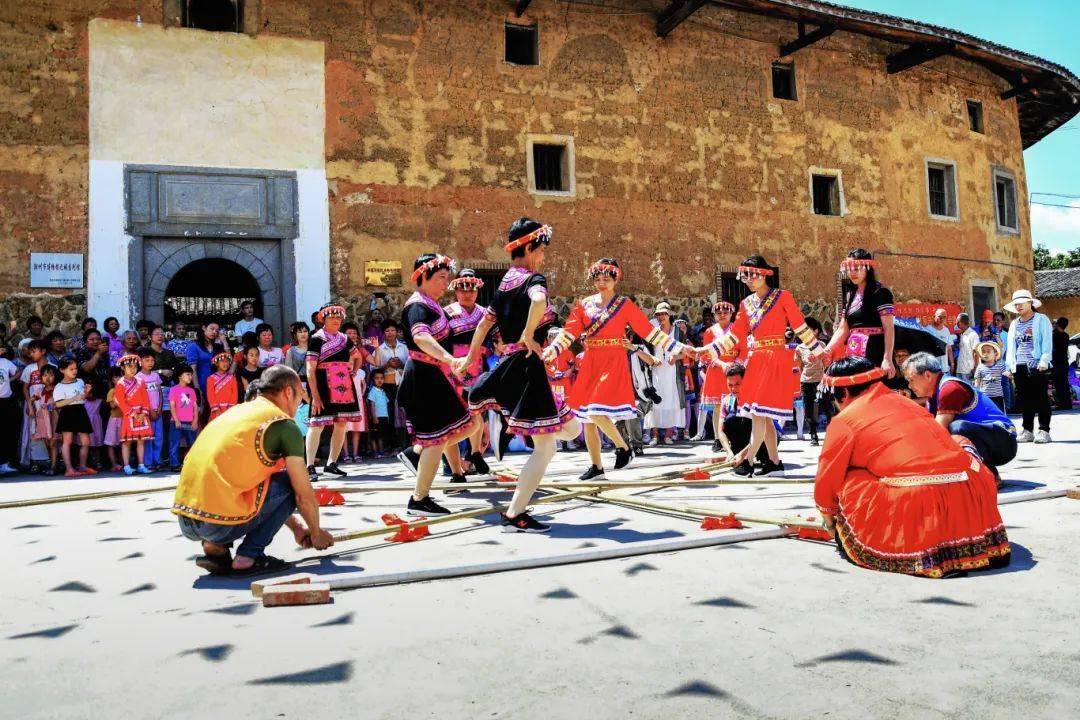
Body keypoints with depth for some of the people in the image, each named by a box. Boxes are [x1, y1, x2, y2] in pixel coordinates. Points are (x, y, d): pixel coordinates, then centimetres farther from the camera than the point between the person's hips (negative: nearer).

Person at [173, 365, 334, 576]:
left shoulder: (237, 410, 23)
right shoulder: (285, 425, -2)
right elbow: (304, 495, 2)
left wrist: (296, 527, 37)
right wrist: (316, 533, 22)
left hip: (184, 522, 8)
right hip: (221, 524, -8)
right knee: (290, 482, 8)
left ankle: (215, 548, 11)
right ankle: (249, 556, 1)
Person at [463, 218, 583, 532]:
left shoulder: (505, 282, 14)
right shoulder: (533, 278, -10)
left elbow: (485, 322, 24)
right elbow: (539, 301, -36)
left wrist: (470, 358, 34)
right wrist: (528, 335, -21)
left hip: (507, 365, 9)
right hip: (527, 366, -9)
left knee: (571, 429, 21)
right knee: (545, 448, -2)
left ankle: (501, 422, 19)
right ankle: (514, 516, 1)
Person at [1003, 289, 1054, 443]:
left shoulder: (1042, 320, 3)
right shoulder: (1014, 324, 18)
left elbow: (1047, 342, -5)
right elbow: (1010, 346, 18)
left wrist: (1044, 361, -15)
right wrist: (1009, 366, 11)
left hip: (1037, 366, -5)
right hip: (1019, 367, 5)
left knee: (1041, 399, -2)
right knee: (1025, 399, 7)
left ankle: (1044, 430, 2)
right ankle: (1027, 430, 12)